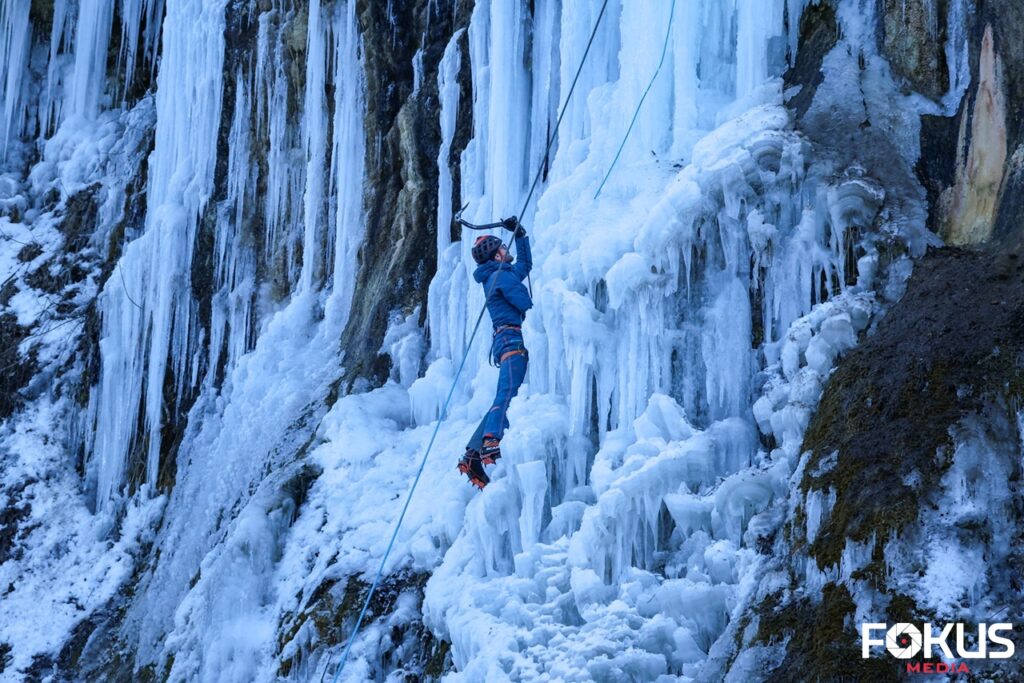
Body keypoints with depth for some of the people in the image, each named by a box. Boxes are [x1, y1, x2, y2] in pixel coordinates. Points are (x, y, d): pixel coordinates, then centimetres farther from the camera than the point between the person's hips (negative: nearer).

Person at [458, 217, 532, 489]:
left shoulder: (501, 275, 27)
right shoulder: (502, 275, -3)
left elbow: (526, 263, 44)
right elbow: (526, 305, -14)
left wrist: (520, 234, 39)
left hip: (507, 342, 10)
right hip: (513, 340, -10)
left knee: (503, 399, 6)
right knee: (508, 393, -26)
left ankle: (473, 454, 0)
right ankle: (491, 443, -45)